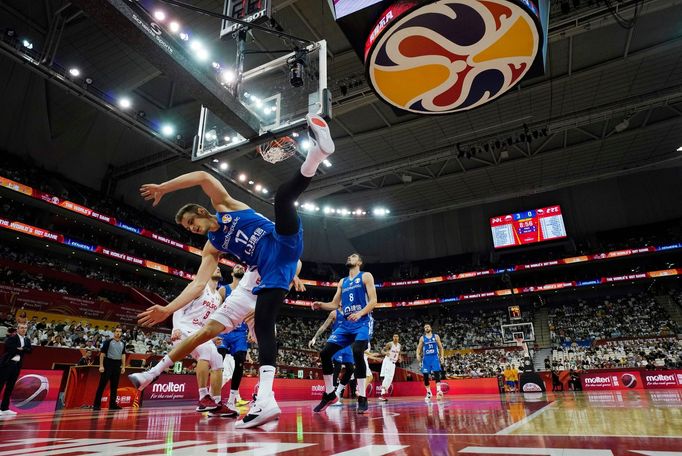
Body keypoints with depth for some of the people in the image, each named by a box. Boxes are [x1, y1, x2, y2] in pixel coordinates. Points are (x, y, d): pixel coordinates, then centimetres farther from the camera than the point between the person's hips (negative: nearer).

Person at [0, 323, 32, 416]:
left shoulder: (27, 340, 12)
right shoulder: (11, 338, -5)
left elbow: (29, 350, 2)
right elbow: (9, 348, -20)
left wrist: (20, 349, -13)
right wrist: (20, 350, -12)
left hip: (17, 365, 6)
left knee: (10, 387, 9)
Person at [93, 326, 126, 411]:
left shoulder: (123, 343, 11)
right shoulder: (108, 341, -4)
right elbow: (102, 353, -6)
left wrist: (123, 366, 10)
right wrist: (101, 366, -12)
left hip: (117, 365, 5)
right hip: (108, 364, -5)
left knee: (114, 386, 7)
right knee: (102, 385, -4)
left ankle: (112, 404, 12)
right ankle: (96, 404, 1)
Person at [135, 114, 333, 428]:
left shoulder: (224, 204, 12)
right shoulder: (211, 249, 18)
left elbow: (203, 177, -1)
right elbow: (198, 283, 7)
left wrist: (163, 187, 0)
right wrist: (168, 309, -4)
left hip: (284, 245, -4)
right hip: (273, 272, 4)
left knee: (283, 195, -28)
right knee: (262, 325, -10)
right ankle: (266, 399, -14)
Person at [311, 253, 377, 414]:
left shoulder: (366, 276, 3)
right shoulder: (342, 282, 21)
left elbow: (373, 300, -7)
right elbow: (335, 304, 19)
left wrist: (360, 313, -24)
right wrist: (320, 305, -1)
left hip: (362, 323, -6)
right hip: (345, 324, 6)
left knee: (357, 352, -30)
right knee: (325, 353, -5)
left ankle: (362, 397, -18)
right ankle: (329, 394, 11)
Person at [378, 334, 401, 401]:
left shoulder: (399, 345, 8)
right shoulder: (389, 344, -11)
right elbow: (382, 351, -10)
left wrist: (399, 357, 1)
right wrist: (386, 353, -32)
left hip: (393, 363, 7)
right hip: (387, 361, -7)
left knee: (390, 379, 6)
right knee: (386, 377, -18)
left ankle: (384, 391, 14)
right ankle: (382, 394, -19)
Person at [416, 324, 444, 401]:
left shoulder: (436, 336, 6)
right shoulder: (422, 338, 7)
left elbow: (440, 347, 9)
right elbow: (419, 348, 7)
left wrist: (441, 356, -1)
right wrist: (418, 355, -12)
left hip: (435, 357, -1)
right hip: (426, 358, 1)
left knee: (437, 373, -17)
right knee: (425, 376, 1)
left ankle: (438, 390, -20)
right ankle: (428, 393, 15)